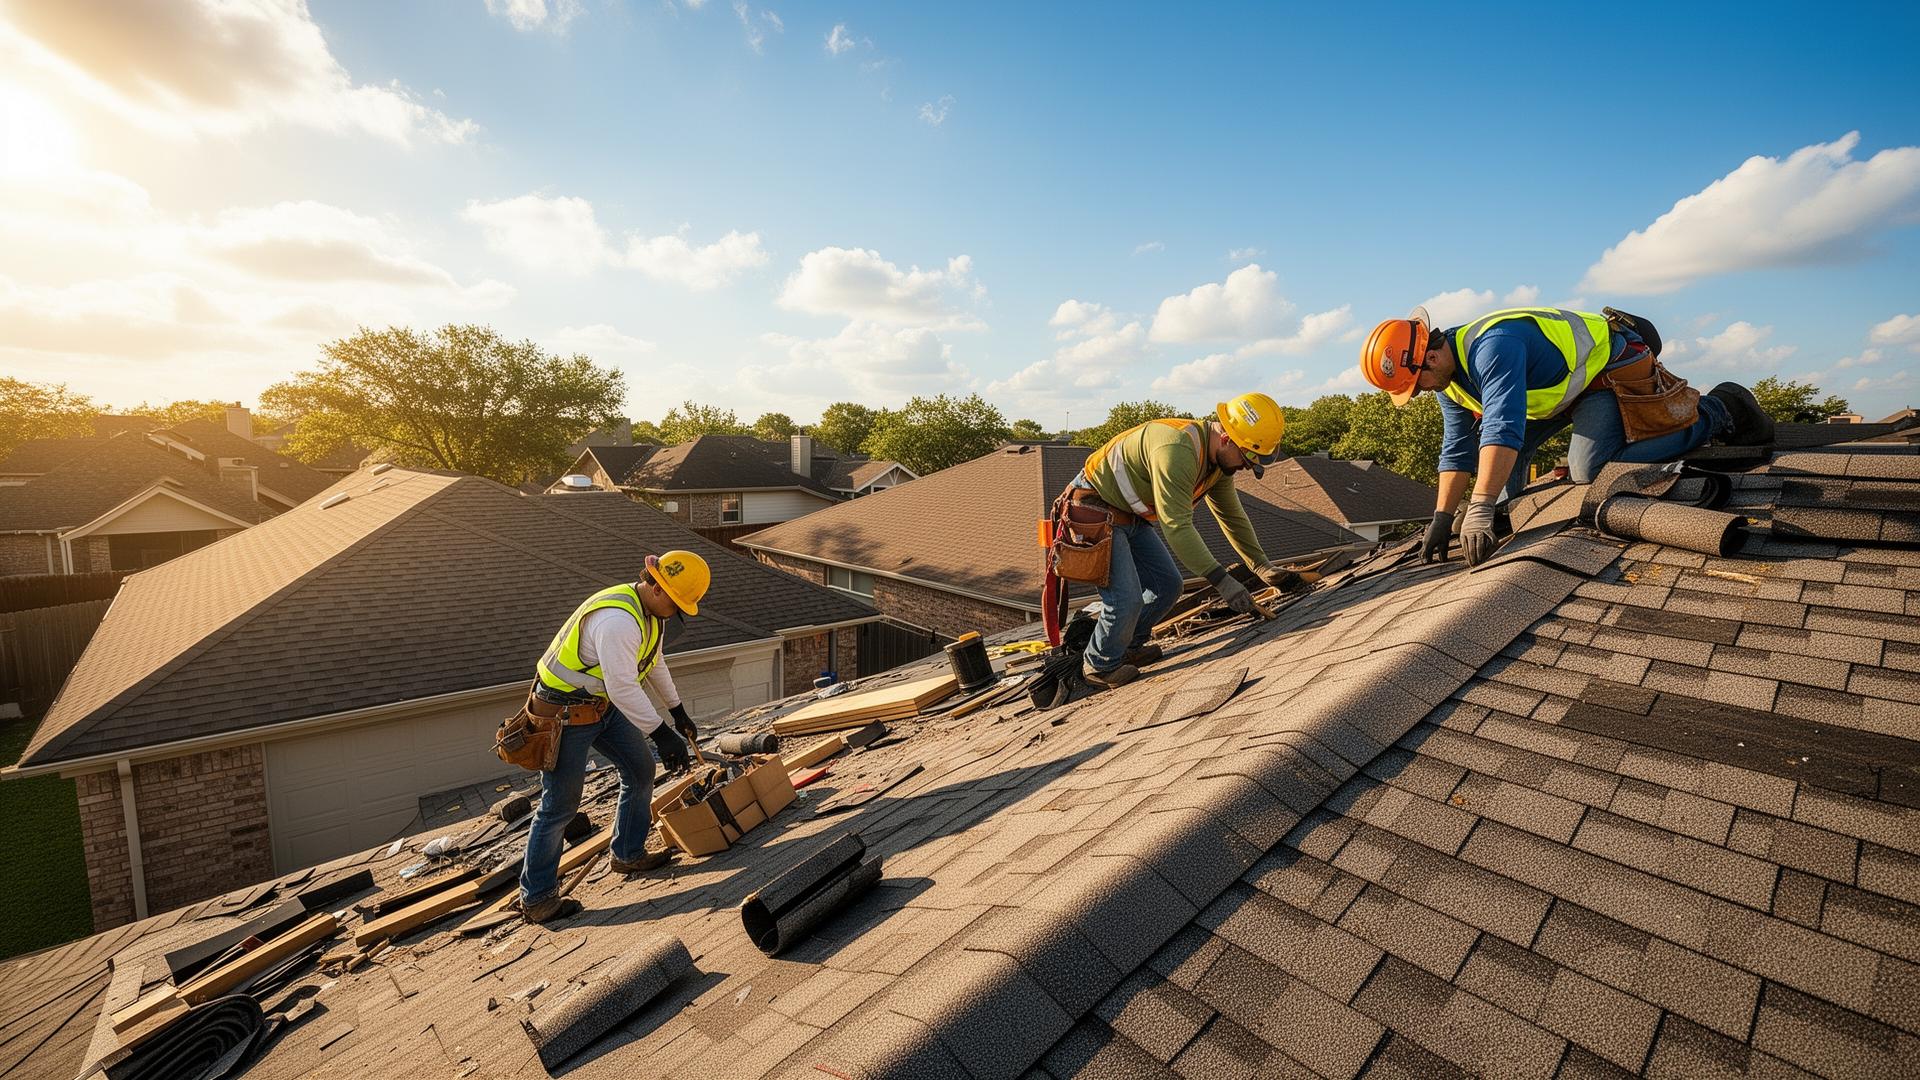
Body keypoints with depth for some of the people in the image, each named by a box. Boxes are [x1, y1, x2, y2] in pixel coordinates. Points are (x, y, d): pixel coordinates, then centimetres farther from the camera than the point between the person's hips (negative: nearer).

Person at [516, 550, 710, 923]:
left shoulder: (652, 612, 0)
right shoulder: (618, 620, -34)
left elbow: (655, 663, 14)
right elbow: (622, 686, -36)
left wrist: (678, 711, 18)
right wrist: (661, 734, -33)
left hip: (604, 705, 9)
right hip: (565, 714, -9)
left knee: (640, 770, 11)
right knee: (560, 804, 0)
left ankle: (628, 855, 29)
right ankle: (536, 896, 18)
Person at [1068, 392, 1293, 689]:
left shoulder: (1219, 461, 1)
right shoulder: (1177, 450, -32)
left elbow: (1232, 516, 12)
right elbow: (1176, 527, -34)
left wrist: (1262, 565, 5)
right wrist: (1221, 579, -33)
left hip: (1132, 517, 10)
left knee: (1168, 585, 9)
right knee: (1127, 599, -15)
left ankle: (1128, 647, 29)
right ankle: (1101, 666, 11)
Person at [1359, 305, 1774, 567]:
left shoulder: (1491, 346, -37)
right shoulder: (1451, 379, -7)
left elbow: (1504, 426, -50)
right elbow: (1457, 450, -4)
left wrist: (1479, 508, -57)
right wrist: (1442, 519, -10)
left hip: (1609, 363, -9)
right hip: (1567, 386, 9)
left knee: (1591, 471, -23)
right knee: (1501, 462, 0)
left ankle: (1715, 414, -5)